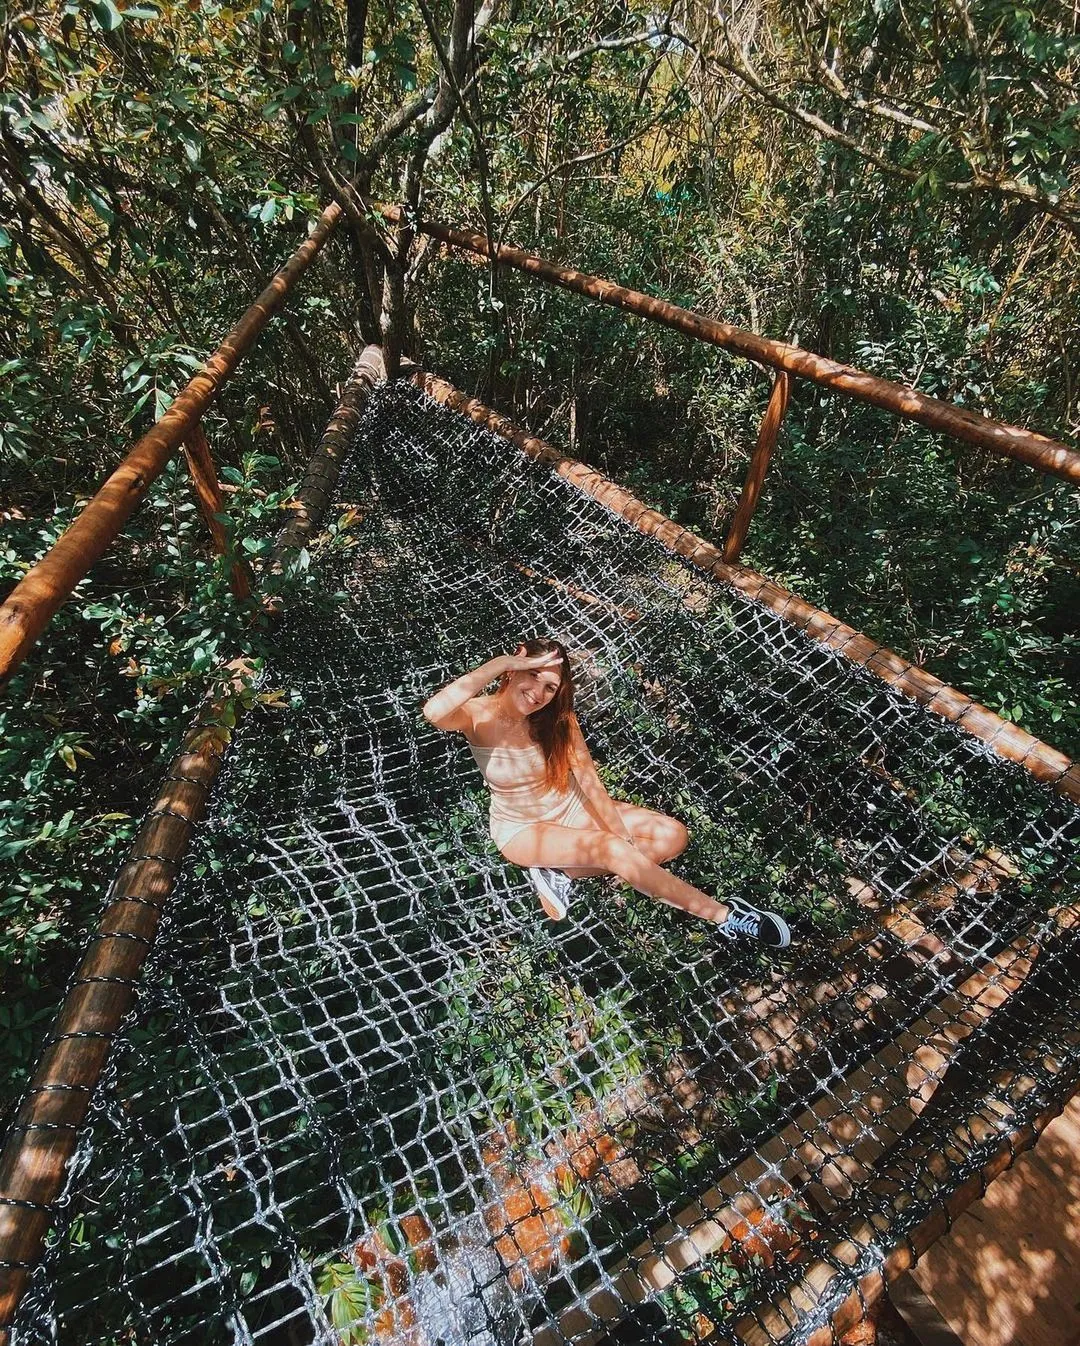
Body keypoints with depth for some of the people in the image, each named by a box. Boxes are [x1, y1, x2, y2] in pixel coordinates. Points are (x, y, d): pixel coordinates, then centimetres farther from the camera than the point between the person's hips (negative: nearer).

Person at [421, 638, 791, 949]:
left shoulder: (557, 718, -10)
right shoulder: (477, 715, -20)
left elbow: (590, 781, -12)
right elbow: (433, 711, -44)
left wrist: (625, 838, -20)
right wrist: (500, 662, -42)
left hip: (570, 808, 5)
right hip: (522, 829, -5)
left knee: (673, 835, -9)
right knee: (612, 850, -29)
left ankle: (562, 872, -12)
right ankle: (724, 916, -16)